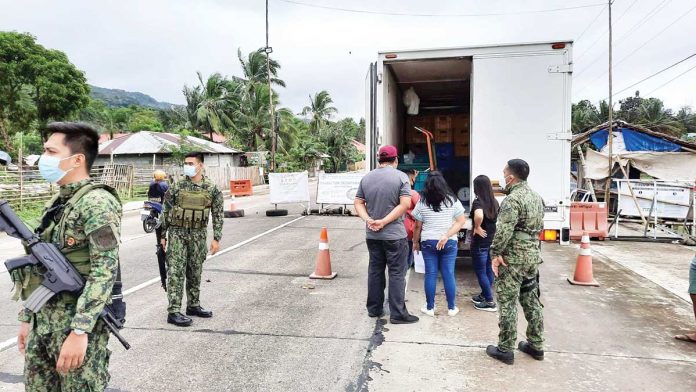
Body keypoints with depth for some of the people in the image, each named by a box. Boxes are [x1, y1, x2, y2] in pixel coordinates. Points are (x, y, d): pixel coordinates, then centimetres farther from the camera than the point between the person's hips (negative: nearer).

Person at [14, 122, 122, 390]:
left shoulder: (97, 202, -17)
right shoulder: (55, 204, 11)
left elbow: (104, 272, -23)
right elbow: (42, 268, 17)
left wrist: (79, 330, -25)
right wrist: (27, 318, 17)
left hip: (78, 323, -8)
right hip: (42, 322, 8)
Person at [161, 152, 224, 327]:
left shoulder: (212, 189, -1)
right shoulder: (177, 187, -3)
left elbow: (217, 215, 2)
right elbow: (165, 212, 4)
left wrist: (216, 238, -3)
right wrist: (163, 235, 4)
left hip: (199, 235, 2)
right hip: (177, 234, -2)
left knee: (195, 272, 12)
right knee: (176, 272, -5)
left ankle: (193, 305, 27)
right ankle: (173, 312, -1)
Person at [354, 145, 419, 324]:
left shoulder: (366, 177, 6)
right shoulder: (400, 176, -7)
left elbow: (358, 203, 4)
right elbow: (405, 204, -16)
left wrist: (368, 219, -9)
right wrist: (384, 221, -16)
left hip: (372, 235, 5)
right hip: (394, 234, -4)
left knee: (375, 271, 15)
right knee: (397, 273, 3)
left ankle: (374, 309, 24)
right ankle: (398, 314, 7)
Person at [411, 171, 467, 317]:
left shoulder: (422, 202, -3)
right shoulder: (453, 200, -1)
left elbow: (418, 226, 1)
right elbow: (461, 221, -6)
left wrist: (415, 242, 13)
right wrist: (446, 236, -12)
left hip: (428, 242, 0)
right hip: (450, 243, 0)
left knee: (430, 275, 6)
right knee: (449, 274, 7)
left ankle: (430, 308, 14)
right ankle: (451, 308, 16)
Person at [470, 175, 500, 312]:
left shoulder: (478, 202, -19)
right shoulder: (495, 202, 3)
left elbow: (479, 216, -39)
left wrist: (477, 228, -23)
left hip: (480, 242, -7)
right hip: (492, 240, 8)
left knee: (481, 272, 4)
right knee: (489, 270, 18)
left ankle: (490, 302, 8)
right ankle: (484, 295, 32)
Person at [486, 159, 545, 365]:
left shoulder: (512, 199, -17)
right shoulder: (537, 197, 11)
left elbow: (503, 231, -24)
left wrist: (495, 254, -15)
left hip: (513, 258, -9)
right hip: (534, 255, 9)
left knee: (507, 303, 0)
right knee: (532, 301, 16)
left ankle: (505, 349, 7)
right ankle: (536, 345, 26)